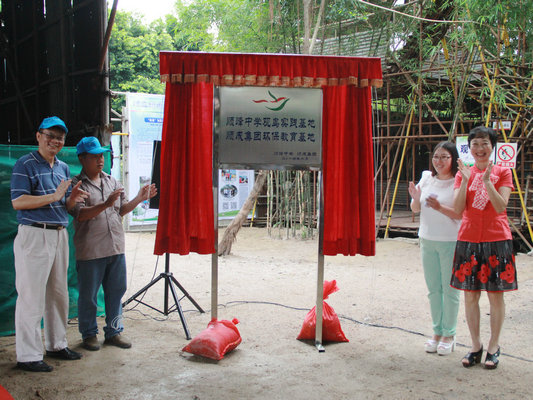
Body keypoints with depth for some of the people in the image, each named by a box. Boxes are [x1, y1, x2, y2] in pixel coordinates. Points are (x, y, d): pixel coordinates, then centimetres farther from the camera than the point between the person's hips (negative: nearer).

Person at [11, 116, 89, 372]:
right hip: (34, 235, -7)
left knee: (59, 294, 13)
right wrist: (54, 197, -19)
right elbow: (17, 202, -14)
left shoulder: (63, 167, 16)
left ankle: (56, 344, 26)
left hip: (60, 235, 7)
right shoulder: (25, 164, -5)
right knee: (32, 297, -4)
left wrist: (72, 198, -4)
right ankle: (28, 356, 5)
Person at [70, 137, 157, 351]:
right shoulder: (76, 184, -5)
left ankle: (114, 331, 25)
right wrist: (105, 204, -27)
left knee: (116, 291, 12)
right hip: (90, 251, -6)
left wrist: (139, 199, 6)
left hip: (116, 248, 6)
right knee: (88, 295, 6)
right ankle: (89, 334, 22)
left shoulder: (112, 182, 15)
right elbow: (80, 214, -17)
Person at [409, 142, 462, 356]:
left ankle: (449, 335, 17)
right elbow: (415, 209, 11)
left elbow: (463, 214, -16)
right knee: (433, 289, 13)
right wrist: (416, 199, -9)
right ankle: (437, 332, 26)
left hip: (451, 242, -6)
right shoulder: (427, 178, 6)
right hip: (428, 240, 6)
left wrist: (440, 208, -26)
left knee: (450, 289, 4)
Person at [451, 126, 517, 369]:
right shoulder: (463, 174, 7)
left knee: (495, 294, 3)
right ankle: (475, 346, 18)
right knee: (470, 294, 5)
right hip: (468, 240, 2)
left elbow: (501, 207, -12)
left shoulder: (503, 173, 2)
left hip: (496, 240, -2)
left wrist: (487, 181, -23)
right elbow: (457, 209, -6)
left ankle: (494, 347, 17)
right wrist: (466, 180, -15)